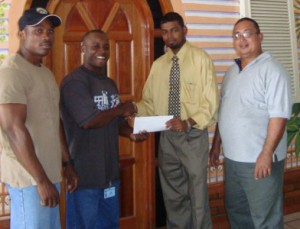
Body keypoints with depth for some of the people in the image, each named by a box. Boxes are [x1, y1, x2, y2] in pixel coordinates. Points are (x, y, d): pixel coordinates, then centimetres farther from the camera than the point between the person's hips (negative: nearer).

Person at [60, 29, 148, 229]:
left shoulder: (110, 84, 13)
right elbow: (89, 121, -25)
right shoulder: (74, 82, -15)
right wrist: (121, 109, -10)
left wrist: (131, 133, -4)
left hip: (110, 172, 9)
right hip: (85, 174, -8)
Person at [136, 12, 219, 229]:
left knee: (197, 195, 6)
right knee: (172, 195, 16)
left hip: (193, 136, -5)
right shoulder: (158, 64, 8)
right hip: (166, 137, 5)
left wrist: (189, 122, -26)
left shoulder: (201, 59, -7)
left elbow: (210, 104, -12)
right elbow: (150, 103, 7)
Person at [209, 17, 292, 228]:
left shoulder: (272, 70, -13)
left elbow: (279, 116, -20)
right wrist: (216, 144, 17)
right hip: (232, 158, 8)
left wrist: (266, 154, -24)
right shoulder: (232, 72, 12)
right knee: (236, 211, 20)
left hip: (259, 160, -8)